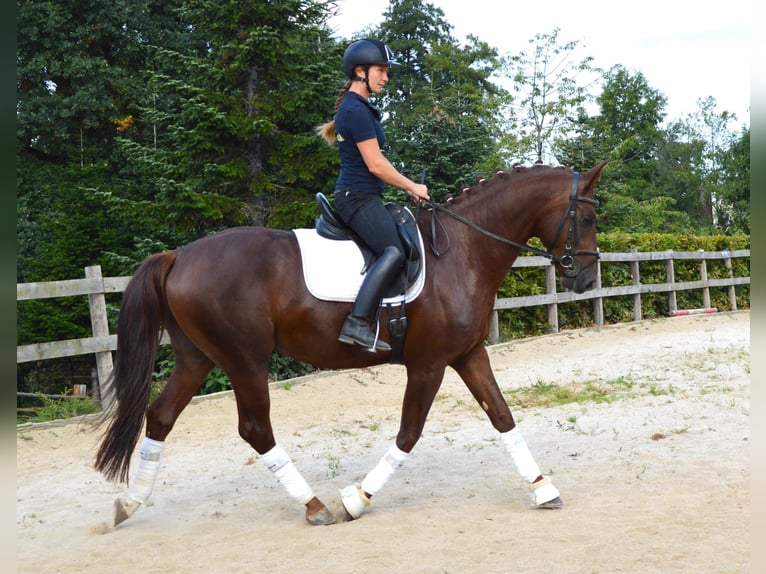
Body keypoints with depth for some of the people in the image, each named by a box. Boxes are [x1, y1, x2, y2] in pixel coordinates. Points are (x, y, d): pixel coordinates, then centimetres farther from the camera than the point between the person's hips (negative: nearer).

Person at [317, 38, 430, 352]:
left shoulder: (355, 107, 18)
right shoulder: (357, 110, -14)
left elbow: (375, 159, 22)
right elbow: (375, 164, -16)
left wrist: (407, 186, 17)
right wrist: (413, 187, -5)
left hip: (359, 198, 11)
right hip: (359, 197, -11)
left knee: (403, 240, 14)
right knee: (394, 251, -25)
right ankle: (358, 323, -32)